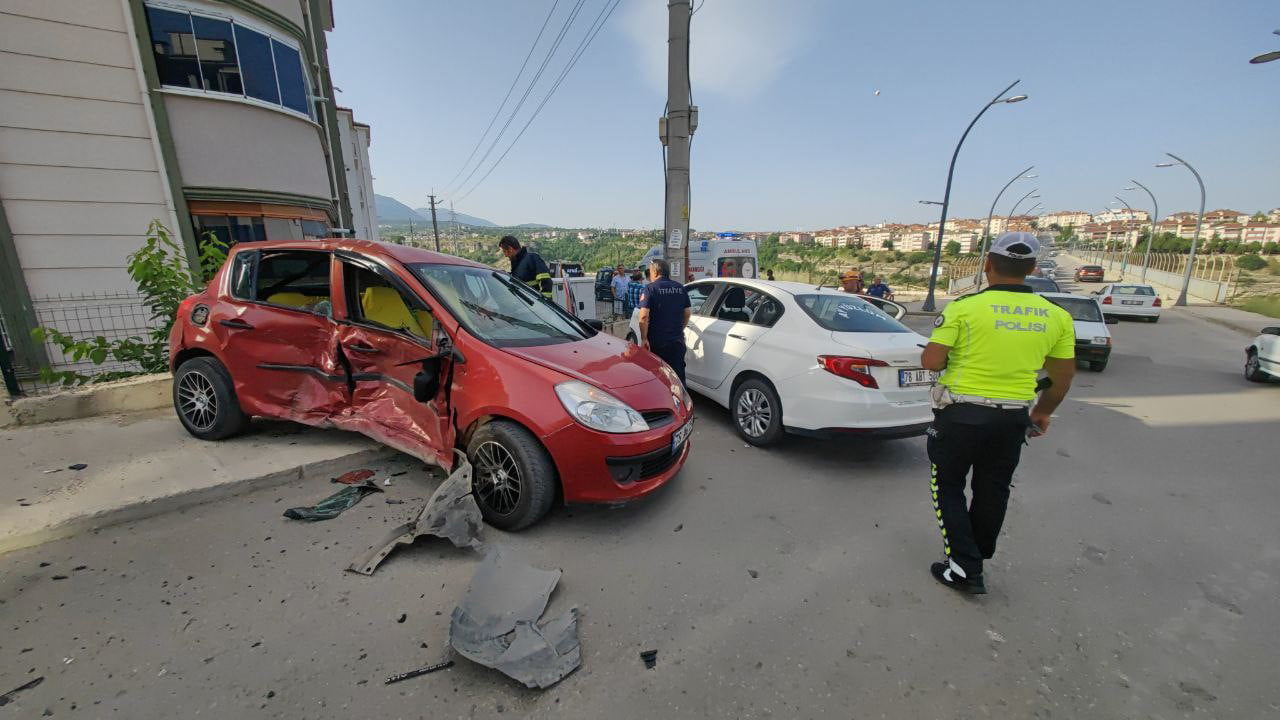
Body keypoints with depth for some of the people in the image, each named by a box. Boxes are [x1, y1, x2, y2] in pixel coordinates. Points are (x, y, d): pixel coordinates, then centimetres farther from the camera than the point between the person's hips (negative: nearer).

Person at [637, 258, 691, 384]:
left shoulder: (650, 288, -9)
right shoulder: (680, 288, 7)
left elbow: (644, 316, -18)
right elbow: (687, 313, 12)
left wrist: (644, 338, -13)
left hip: (656, 340, -4)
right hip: (677, 340, 4)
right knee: (678, 374, 10)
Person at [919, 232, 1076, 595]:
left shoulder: (964, 307, -14)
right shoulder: (1057, 316, 2)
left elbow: (931, 361, -17)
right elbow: (1063, 377, 9)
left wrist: (954, 356, 6)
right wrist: (1042, 412, 25)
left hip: (961, 414, -5)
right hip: (1013, 418, 5)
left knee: (948, 487, 13)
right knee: (992, 492, 20)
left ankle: (965, 568, 11)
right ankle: (977, 560, 38)